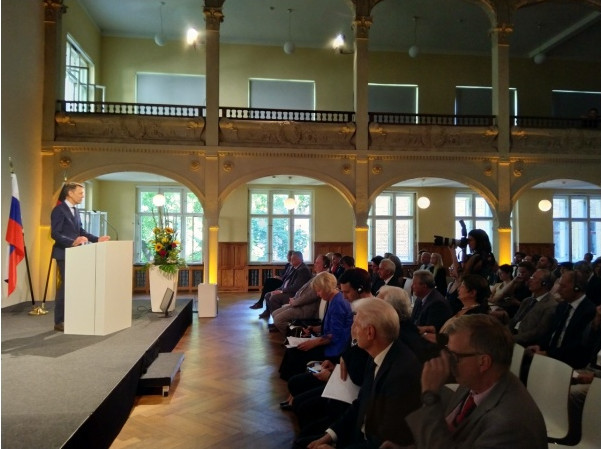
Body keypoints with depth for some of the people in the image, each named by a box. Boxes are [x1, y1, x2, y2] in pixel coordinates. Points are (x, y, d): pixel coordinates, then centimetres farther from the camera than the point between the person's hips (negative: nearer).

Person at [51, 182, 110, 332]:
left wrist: (97, 239, 7)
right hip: (64, 254, -9)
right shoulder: (59, 210, -13)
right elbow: (55, 234, -20)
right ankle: (59, 321, 5)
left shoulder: (75, 209, 13)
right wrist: (72, 242, -34)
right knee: (66, 285, -5)